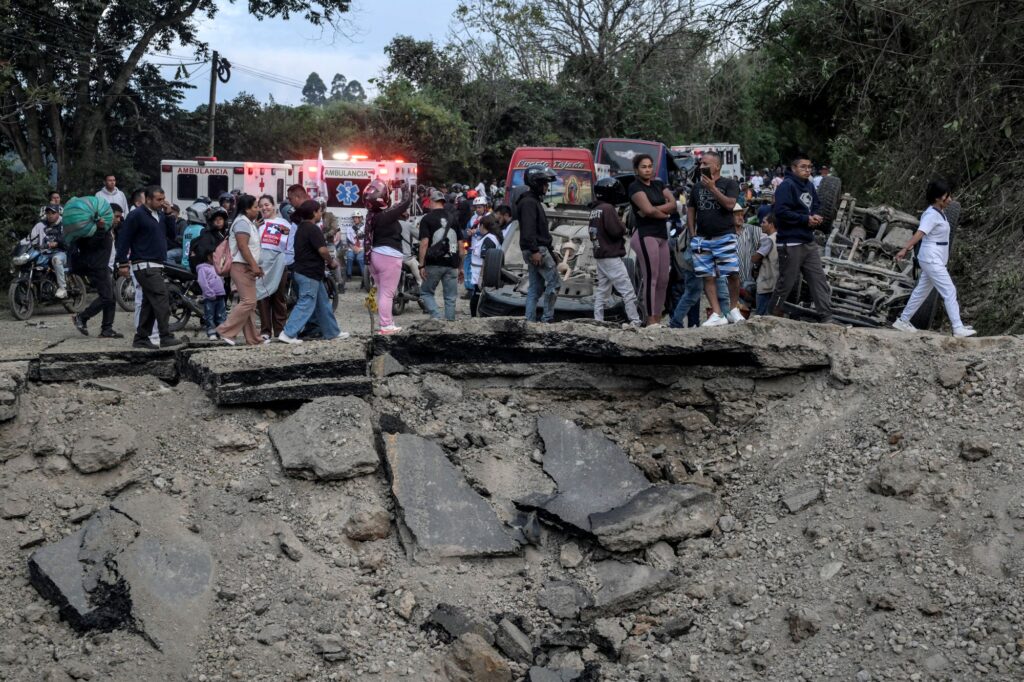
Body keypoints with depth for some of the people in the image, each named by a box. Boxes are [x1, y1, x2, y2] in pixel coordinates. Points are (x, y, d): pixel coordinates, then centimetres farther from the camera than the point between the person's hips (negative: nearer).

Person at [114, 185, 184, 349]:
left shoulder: (160, 214, 17)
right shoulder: (137, 215, -8)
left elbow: (171, 235, 12)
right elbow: (124, 238, -10)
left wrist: (168, 215, 2)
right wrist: (122, 263, -14)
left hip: (157, 266, 9)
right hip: (144, 266, -9)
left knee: (149, 303, 10)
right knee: (161, 299, -16)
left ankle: (141, 338, 15)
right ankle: (165, 337, -17)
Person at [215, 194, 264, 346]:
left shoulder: (249, 223, 21)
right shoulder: (242, 222, -12)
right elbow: (243, 246, -21)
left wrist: (256, 267, 21)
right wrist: (254, 265, -24)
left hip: (247, 268, 11)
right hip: (242, 267, -11)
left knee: (248, 303, 10)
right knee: (248, 302, -16)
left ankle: (252, 338, 13)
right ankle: (226, 331, -14)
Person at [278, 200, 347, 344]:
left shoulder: (301, 228, 14)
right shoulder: (313, 229, -16)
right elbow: (322, 250, -23)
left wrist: (326, 259, 8)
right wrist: (331, 262, -5)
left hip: (302, 271, 10)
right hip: (310, 274, -10)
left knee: (323, 303, 17)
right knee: (306, 305, -7)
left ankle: (332, 332, 24)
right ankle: (288, 334, -9)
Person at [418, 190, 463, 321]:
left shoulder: (427, 219, -3)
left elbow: (424, 243, -12)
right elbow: (461, 245, 9)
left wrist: (421, 265, -9)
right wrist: (460, 267, 15)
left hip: (434, 263, -3)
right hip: (452, 264, 3)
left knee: (426, 292, 10)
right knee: (450, 297, 8)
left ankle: (436, 316, -9)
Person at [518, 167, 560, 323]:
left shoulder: (534, 201, 21)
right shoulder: (529, 202, -12)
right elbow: (528, 229, -22)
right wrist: (534, 251, -26)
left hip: (534, 251, 10)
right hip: (537, 249, -10)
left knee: (535, 288, 9)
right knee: (554, 282, -8)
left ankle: (530, 320, 9)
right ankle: (547, 318, -7)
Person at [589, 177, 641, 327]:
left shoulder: (594, 210, 11)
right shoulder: (608, 208, -15)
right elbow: (617, 231, -21)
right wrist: (622, 225, 0)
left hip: (599, 256, 9)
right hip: (612, 256, -9)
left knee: (602, 291, 14)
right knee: (628, 291, -7)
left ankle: (598, 321, 14)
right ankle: (635, 322, -8)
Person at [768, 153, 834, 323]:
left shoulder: (809, 186, 14)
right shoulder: (787, 186, -11)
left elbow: (815, 206, 23)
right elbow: (781, 211, -21)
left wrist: (816, 217, 0)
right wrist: (806, 219, -17)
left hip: (808, 242, 8)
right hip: (790, 243, -8)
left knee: (819, 278, 4)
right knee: (787, 282, -2)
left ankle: (827, 317, 5)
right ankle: (773, 313, 13)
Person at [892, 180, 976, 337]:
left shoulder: (940, 212, 11)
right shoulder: (932, 214, -18)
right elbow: (919, 233, -30)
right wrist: (904, 249, -38)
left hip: (936, 260, 10)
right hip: (932, 260, -10)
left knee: (922, 291, 15)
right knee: (949, 292, -9)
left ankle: (903, 320, 24)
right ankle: (958, 329, -7)